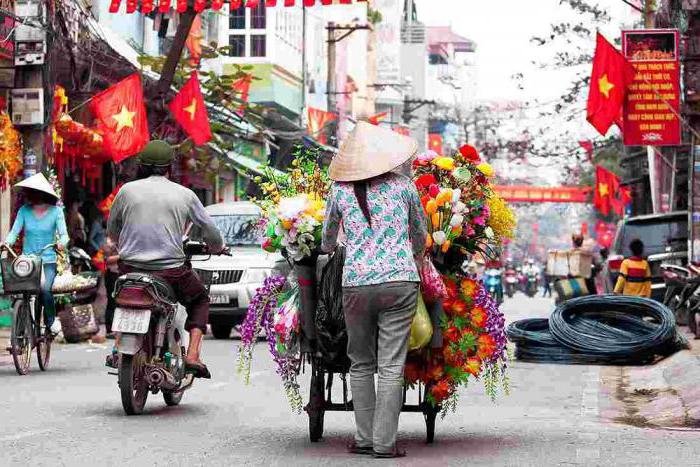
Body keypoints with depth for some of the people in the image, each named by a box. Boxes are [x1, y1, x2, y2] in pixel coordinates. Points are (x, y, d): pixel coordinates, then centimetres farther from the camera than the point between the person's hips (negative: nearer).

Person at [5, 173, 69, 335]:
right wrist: (7, 242, -21)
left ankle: (51, 320, 1)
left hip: (48, 261, -2)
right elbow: (15, 231, -1)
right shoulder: (24, 210, 5)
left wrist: (62, 242, -28)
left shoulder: (55, 211, 0)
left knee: (45, 289, -23)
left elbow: (63, 233, -6)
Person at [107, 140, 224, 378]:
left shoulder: (127, 190, 4)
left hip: (130, 268, 2)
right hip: (171, 270, -2)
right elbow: (210, 231, 10)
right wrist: (217, 247, 33)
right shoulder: (184, 194, 1)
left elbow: (112, 229, 16)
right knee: (200, 300, 25)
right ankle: (192, 355, 7)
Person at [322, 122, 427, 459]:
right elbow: (420, 236, 18)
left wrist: (328, 250, 42)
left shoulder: (340, 190, 5)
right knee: (391, 367, 0)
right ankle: (385, 443, -1)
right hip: (400, 283, -1)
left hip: (356, 284, 1)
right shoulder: (403, 185, 4)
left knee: (361, 364, 13)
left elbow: (327, 241, 19)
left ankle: (365, 438, 13)